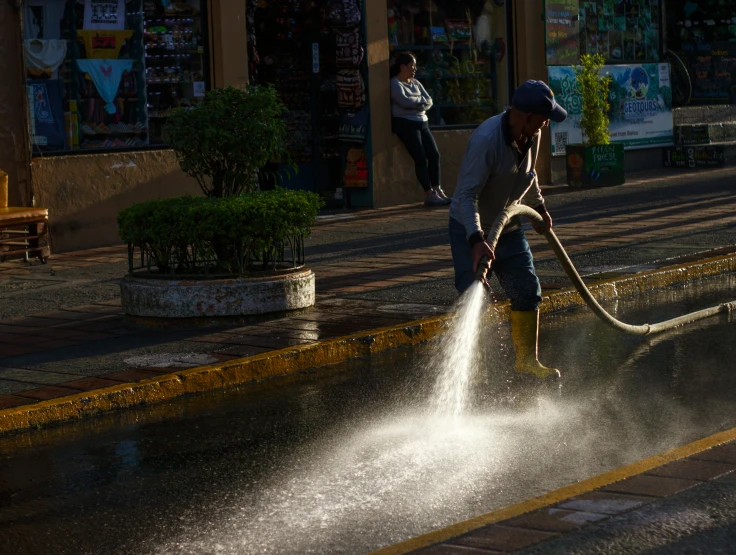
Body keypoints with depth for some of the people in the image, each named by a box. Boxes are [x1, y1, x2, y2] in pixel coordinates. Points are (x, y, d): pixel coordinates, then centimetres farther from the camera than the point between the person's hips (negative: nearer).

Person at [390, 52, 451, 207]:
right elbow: (405, 101, -21)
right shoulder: (395, 84, -5)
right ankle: (429, 194, -16)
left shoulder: (415, 83, 18)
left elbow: (429, 101, 9)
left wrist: (416, 103, -11)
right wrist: (420, 100, -3)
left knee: (434, 154, -5)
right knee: (421, 157, -16)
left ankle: (437, 190, -3)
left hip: (422, 122, 8)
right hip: (405, 123, -8)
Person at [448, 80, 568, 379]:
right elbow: (467, 195, -34)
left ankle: (526, 359, 23)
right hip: (470, 230, -8)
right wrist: (477, 240, -44)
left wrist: (539, 208, 27)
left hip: (507, 227, 8)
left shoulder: (532, 135, -5)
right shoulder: (485, 140, -31)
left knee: (528, 292, 8)